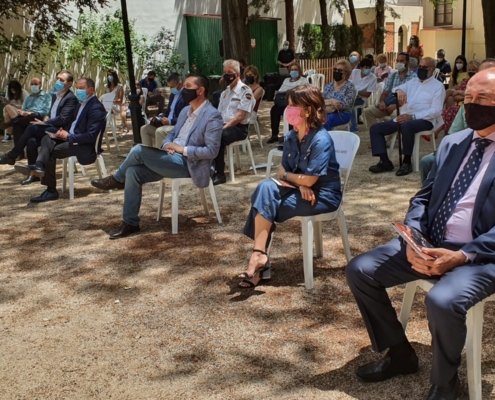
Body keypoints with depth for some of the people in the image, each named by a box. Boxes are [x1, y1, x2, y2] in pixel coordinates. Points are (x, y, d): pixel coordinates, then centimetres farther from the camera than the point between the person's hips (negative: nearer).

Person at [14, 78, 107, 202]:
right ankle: (39, 166, -36)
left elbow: (91, 136, -23)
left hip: (85, 146, -9)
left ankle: (51, 190, -13)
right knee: (47, 139, -12)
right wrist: (66, 133, -1)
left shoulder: (96, 108, -16)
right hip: (73, 138, 9)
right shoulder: (84, 103, 15)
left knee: (51, 151, -18)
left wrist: (68, 136, -18)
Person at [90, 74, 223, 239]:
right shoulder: (186, 110, 17)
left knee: (139, 150, -20)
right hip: (171, 158, 8)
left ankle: (116, 179, 10)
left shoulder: (213, 116, -11)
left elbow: (212, 151, -17)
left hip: (188, 164, -8)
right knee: (133, 171, -11)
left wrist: (182, 149, -18)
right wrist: (167, 144, -1)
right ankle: (130, 223, -3)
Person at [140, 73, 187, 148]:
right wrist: (160, 117, 5)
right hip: (167, 123, 10)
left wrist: (170, 121, -23)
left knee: (160, 131, -33)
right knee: (144, 129, 3)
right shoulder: (173, 94, 15)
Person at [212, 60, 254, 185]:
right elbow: (219, 113, 18)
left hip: (239, 128, -7)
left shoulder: (245, 91, -7)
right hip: (224, 126, 7)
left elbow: (241, 116, -15)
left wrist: (224, 127, -20)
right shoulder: (225, 92, 19)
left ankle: (220, 174, -24)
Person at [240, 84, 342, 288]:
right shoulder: (291, 136, 3)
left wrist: (286, 175, -4)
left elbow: (310, 180, -22)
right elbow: (283, 169, 5)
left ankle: (259, 256, -7)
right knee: (266, 188, -21)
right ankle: (259, 255, -21)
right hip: (301, 191, 7)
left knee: (266, 205, -22)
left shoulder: (321, 140, -20)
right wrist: (299, 184, -16)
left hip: (323, 195, -7)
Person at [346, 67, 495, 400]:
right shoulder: (452, 144, 14)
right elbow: (423, 197, 13)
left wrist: (463, 256, -24)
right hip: (428, 245, 7)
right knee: (360, 270, -5)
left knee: (443, 301, -34)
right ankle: (400, 354, 13)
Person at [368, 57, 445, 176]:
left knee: (406, 126, -41)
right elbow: (393, 91, 10)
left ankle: (407, 162, -27)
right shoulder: (412, 82, 22)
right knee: (375, 128, -9)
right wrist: (399, 90, -17)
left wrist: (413, 116, -22)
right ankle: (385, 161, -13)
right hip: (404, 117, 7)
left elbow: (436, 110, -9)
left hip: (424, 120, -6)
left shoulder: (437, 86, 4)